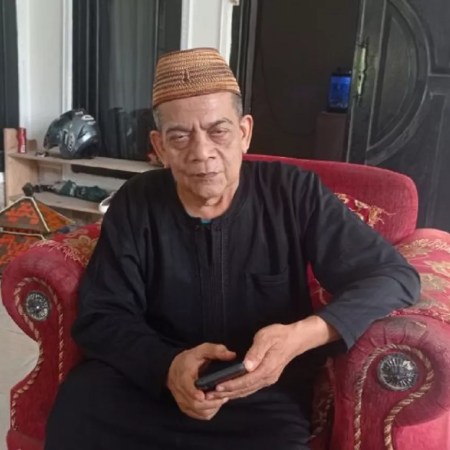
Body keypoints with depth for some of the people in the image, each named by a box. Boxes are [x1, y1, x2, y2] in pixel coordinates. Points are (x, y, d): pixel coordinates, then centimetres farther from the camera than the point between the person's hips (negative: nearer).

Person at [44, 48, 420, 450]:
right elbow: (100, 317, -5)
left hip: (265, 404, 0)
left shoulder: (294, 193, -9)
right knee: (77, 406, -26)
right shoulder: (135, 204, -4)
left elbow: (395, 276, -11)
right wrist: (168, 366, -26)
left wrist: (301, 337, -29)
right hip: (152, 384, 1)